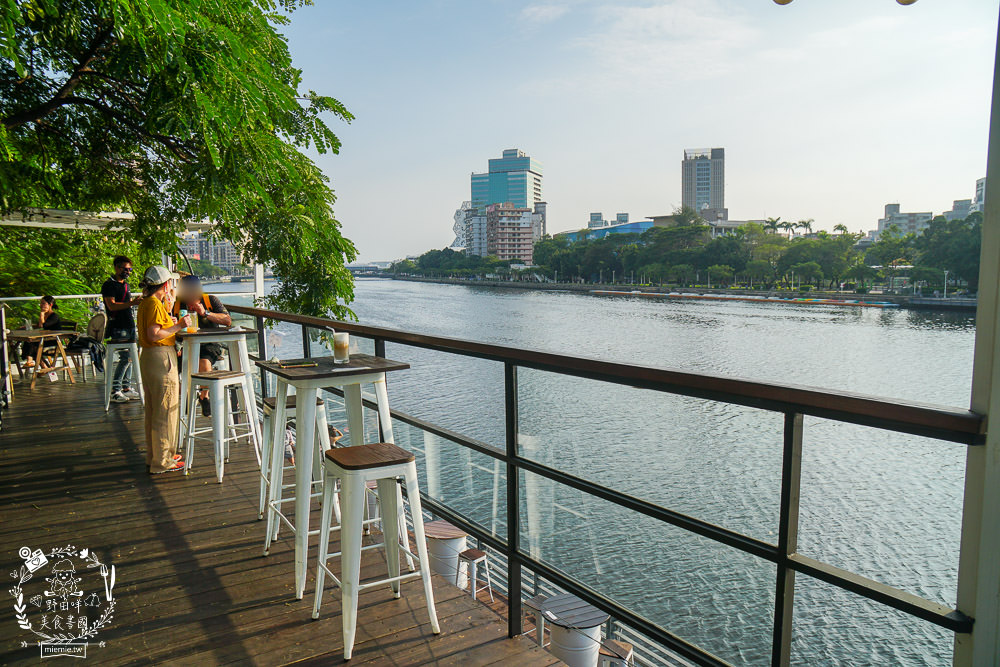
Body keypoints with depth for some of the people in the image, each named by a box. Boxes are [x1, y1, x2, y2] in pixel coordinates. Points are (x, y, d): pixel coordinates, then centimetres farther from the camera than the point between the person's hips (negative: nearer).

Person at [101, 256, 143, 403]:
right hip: (118, 327, -8)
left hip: (130, 326, 8)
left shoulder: (125, 284, 20)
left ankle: (127, 388, 16)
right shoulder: (109, 285, -7)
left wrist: (137, 301, 12)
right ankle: (115, 390, -6)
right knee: (125, 358, -13)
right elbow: (112, 305, -19)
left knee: (130, 358, 9)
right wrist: (132, 303, -27)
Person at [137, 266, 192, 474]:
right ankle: (162, 461, 1)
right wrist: (178, 326, -18)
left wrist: (168, 307, 18)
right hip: (161, 358, -11)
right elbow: (153, 335, -24)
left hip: (148, 356, 11)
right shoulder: (155, 304, -16)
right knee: (165, 411, -4)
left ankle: (154, 455, 28)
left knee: (153, 409, 17)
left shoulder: (146, 303, 14)